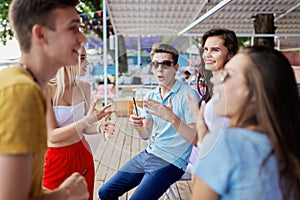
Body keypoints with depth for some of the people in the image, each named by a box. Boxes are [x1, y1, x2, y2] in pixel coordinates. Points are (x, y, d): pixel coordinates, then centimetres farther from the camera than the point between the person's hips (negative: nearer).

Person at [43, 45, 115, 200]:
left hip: (82, 154, 5)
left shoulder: (85, 87, 0)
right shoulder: (46, 89, -18)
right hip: (56, 159, -5)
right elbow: (52, 136, -20)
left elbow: (82, 128, 8)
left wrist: (99, 127, -13)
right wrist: (87, 120, -28)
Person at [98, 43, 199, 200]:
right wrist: (138, 127, -12)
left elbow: (196, 140, -18)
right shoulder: (150, 97, 7)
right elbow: (146, 135, 11)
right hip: (149, 153, 7)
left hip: (171, 161, -7)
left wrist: (172, 118, -32)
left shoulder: (188, 95, -14)